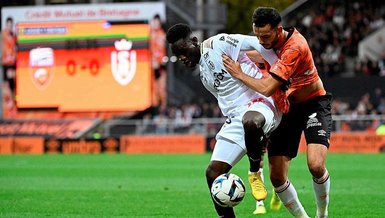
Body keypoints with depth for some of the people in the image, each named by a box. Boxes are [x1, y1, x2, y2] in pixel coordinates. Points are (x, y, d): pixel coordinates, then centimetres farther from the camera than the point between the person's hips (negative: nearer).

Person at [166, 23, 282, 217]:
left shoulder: (220, 43, -7)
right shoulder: (203, 73, 20)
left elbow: (259, 44, -13)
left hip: (260, 102, -9)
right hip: (235, 119, 9)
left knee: (250, 122, -45)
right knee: (213, 173, -3)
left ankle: (255, 172, -17)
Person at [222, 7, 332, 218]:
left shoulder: (295, 47, -30)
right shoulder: (272, 42, -5)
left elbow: (267, 88, -31)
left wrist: (239, 74, -19)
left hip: (314, 104, -7)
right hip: (286, 108, 7)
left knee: (316, 165, -27)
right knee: (277, 176, -5)